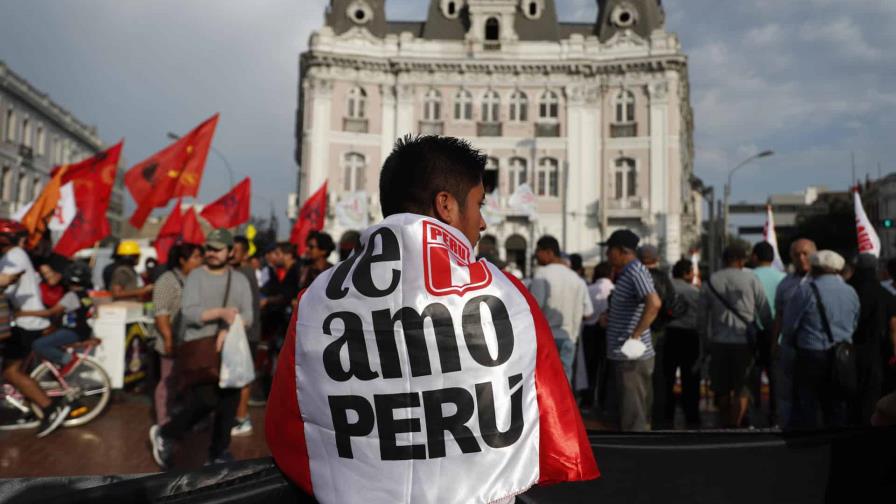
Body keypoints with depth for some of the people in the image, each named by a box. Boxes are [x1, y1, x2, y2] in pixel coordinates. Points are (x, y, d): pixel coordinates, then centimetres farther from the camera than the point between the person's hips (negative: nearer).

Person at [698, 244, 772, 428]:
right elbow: (765, 311, -2)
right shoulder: (751, 279, -3)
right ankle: (736, 425, -5)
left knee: (722, 390, 15)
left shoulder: (710, 282, 5)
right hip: (744, 341, -3)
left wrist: (705, 339, 18)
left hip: (719, 342, 3)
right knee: (742, 390, 3)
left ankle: (725, 425, 25)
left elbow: (701, 316, 8)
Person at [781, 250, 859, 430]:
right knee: (837, 408, 14)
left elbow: (788, 325, -8)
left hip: (811, 356, -5)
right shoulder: (851, 292, 7)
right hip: (842, 358, 5)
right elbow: (854, 326, 12)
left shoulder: (807, 290, -11)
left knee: (805, 408, 0)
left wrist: (794, 343, 11)